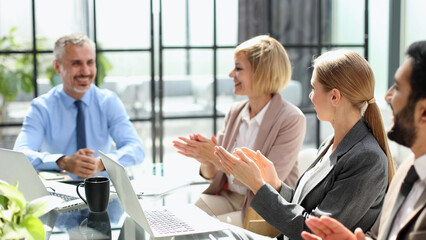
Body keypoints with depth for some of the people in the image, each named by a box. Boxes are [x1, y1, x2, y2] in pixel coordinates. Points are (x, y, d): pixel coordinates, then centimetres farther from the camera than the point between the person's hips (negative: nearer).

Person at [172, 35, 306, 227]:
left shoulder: (292, 119, -13)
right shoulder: (235, 112, 7)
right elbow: (213, 175, 9)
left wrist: (217, 158, -25)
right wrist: (206, 162, -16)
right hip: (228, 196, 6)